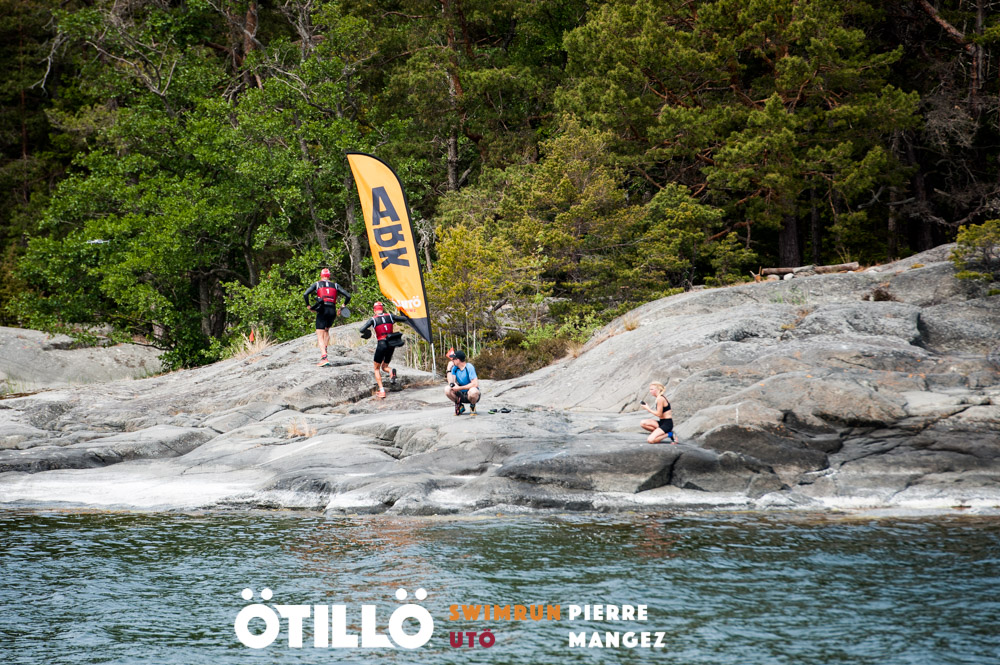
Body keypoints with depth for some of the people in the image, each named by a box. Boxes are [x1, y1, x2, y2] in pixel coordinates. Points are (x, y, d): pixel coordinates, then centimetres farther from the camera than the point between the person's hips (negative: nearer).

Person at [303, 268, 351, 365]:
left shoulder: (317, 284, 9)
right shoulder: (335, 285, 14)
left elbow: (305, 294, -4)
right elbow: (348, 296, 9)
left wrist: (308, 306, 7)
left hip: (322, 310, -3)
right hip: (333, 311, 3)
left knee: (320, 336, -4)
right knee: (326, 330, 29)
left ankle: (324, 358, -20)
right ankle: (324, 351, 18)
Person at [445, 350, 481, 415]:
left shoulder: (469, 367, -17)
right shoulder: (454, 368, -1)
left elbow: (475, 384, -26)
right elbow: (451, 383, -10)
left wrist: (459, 388, -24)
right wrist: (449, 370, -12)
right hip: (461, 395, 5)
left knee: (473, 391, -40)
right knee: (447, 390, -19)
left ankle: (472, 406, -6)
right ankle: (459, 406, 3)